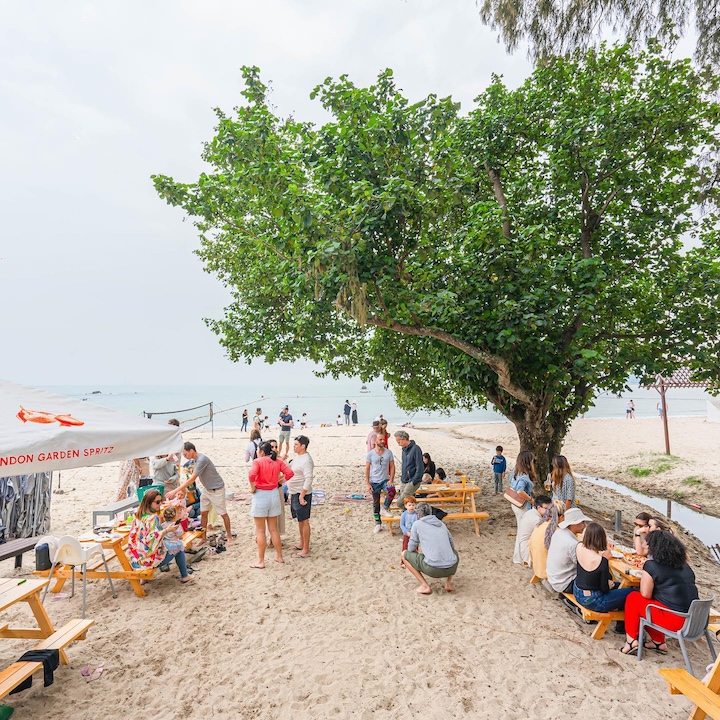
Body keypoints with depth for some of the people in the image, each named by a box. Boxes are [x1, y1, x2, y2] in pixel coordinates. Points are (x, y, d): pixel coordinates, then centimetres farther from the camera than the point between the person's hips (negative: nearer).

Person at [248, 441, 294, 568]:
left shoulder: (257, 461, -11)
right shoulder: (278, 461, 3)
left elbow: (251, 475, -29)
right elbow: (290, 473, -6)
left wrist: (253, 488, -13)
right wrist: (280, 481, 7)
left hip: (260, 495, -5)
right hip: (274, 495, 5)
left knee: (260, 531, 6)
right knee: (273, 529, 18)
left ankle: (260, 561, 13)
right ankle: (279, 556, 26)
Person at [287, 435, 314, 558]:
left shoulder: (306, 460, -21)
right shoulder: (297, 457, 9)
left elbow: (308, 480, -25)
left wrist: (302, 496, -24)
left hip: (302, 494, -10)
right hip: (295, 493, 10)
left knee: (304, 521, -1)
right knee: (300, 520, 19)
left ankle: (306, 551, 7)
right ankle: (302, 545, 33)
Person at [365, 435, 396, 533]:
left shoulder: (389, 452, -2)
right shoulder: (370, 454, -5)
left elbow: (392, 467, 1)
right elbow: (367, 469, -2)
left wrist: (391, 480, -10)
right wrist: (367, 483, -8)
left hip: (385, 480, 0)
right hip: (374, 482, 0)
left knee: (392, 492, -30)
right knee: (376, 503, 6)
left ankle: (385, 509, -6)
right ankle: (378, 524, 21)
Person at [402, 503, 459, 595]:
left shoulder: (417, 524, 6)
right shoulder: (441, 523, 19)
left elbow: (411, 548, 8)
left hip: (433, 569, -5)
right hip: (452, 568, 5)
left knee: (404, 554, 16)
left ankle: (425, 586, 7)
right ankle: (449, 583, 19)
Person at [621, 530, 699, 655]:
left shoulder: (651, 566, -13)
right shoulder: (685, 566, 8)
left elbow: (645, 594, -10)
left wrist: (643, 578, 8)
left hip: (673, 620, -7)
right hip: (692, 619, 7)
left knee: (633, 598, 8)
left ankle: (631, 640, 8)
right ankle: (658, 642, 23)